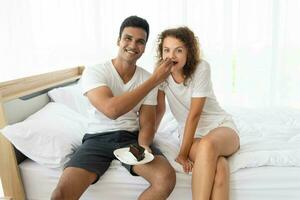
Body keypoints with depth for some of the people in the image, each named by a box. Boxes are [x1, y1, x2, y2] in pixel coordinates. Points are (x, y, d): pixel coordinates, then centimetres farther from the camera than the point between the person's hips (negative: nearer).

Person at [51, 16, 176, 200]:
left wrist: (143, 145, -21)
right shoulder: (94, 72, -9)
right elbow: (112, 110, -27)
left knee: (167, 178, -24)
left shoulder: (148, 79, 4)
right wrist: (154, 80, -22)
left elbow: (147, 123, 4)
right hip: (98, 139, -2)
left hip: (132, 138, 3)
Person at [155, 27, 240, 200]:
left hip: (221, 126, -1)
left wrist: (183, 153, -18)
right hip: (193, 134, 2)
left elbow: (194, 114, -18)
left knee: (207, 144, -40)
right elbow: (160, 109, 6)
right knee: (217, 166, -34)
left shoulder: (201, 67, -16)